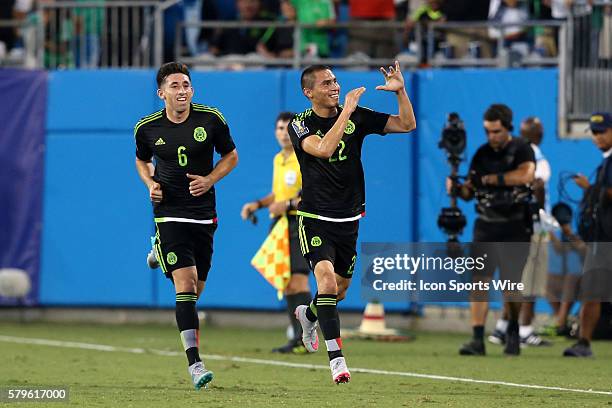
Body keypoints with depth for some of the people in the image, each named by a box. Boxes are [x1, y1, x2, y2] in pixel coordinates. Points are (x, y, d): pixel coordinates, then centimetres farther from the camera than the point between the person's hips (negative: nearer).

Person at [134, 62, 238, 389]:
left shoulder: (211, 120, -4)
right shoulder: (147, 128, -2)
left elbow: (230, 156, 9)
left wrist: (209, 180, -8)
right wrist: (151, 184, -2)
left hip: (203, 213, 2)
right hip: (169, 213, -2)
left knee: (194, 292, 11)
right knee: (185, 285, -17)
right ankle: (194, 363, -22)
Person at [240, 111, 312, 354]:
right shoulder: (278, 159, 17)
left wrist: (289, 204, -22)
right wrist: (257, 205, 14)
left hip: (300, 224, -8)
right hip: (279, 224, 8)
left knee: (298, 280, -15)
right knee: (286, 283, 6)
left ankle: (304, 339, -15)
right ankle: (298, 337, 9)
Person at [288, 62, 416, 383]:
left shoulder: (357, 117, 0)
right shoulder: (300, 125, -10)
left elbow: (407, 125, -1)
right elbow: (324, 149, -30)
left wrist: (400, 91, -15)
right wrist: (346, 110, -28)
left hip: (349, 219, 5)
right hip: (315, 219, -4)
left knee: (340, 290, 17)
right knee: (327, 279, -24)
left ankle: (308, 315, 51)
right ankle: (336, 357, -23)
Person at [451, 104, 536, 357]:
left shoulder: (521, 150, -3)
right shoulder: (482, 154, 10)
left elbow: (526, 175, -23)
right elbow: (470, 191, 11)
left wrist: (490, 179, -21)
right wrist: (458, 189, -13)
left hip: (515, 227, -3)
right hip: (486, 225, 3)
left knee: (511, 283, 1)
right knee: (479, 280, -7)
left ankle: (512, 333, 20)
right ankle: (477, 339, -11)